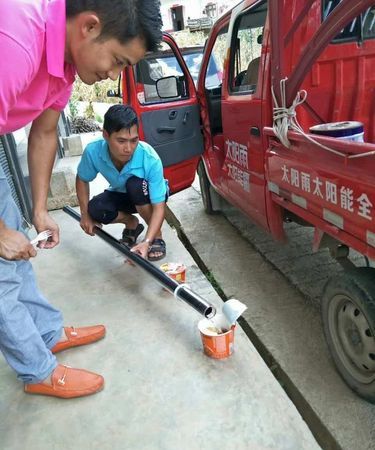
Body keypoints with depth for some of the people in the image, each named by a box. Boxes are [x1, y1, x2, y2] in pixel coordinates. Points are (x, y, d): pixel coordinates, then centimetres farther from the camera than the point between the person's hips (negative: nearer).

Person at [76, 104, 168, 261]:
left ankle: (157, 235, -12)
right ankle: (132, 224, 8)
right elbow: (82, 179, -5)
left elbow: (159, 207, -34)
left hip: (148, 195, -3)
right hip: (121, 195, 3)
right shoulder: (93, 151, -28)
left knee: (135, 184, -36)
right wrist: (85, 214, -10)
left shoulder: (150, 159, -37)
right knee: (95, 210, -26)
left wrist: (146, 242, -46)